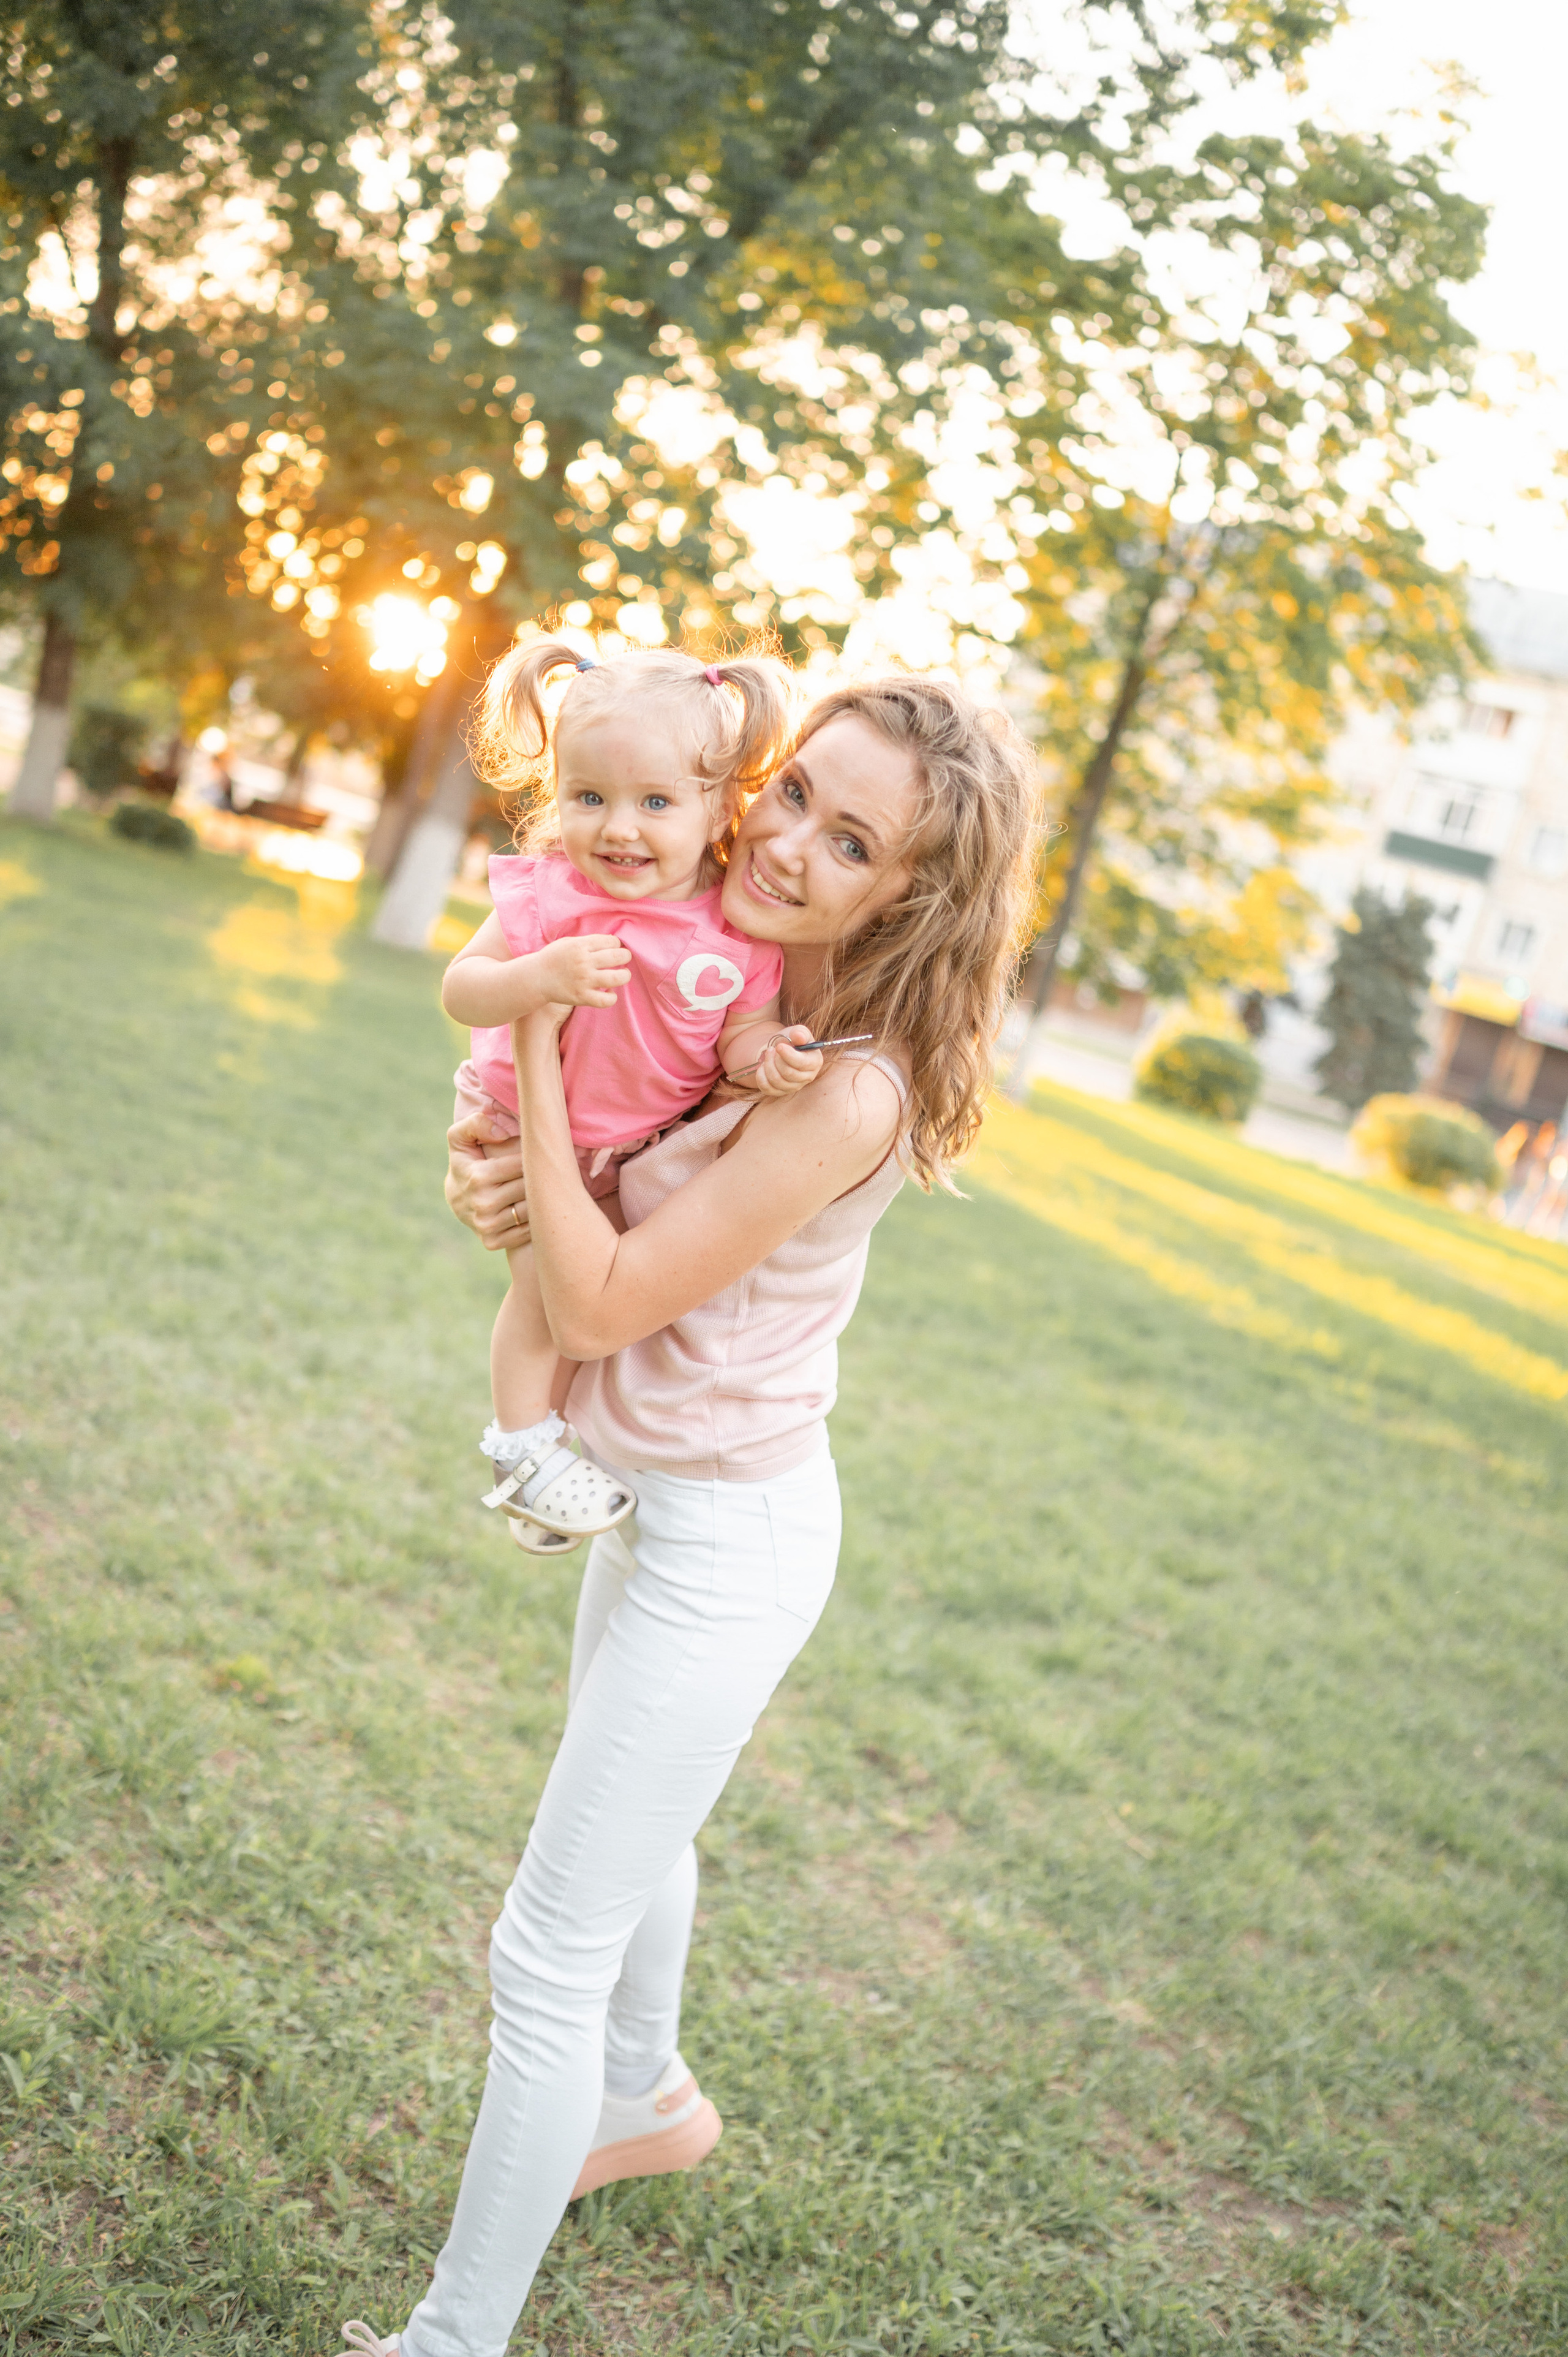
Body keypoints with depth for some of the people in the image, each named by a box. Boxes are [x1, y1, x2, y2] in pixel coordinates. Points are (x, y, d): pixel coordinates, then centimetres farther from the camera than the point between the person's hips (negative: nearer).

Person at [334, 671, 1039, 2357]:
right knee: (634, 1836, 31)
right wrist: (489, 1158, -16)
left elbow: (599, 1304, -27)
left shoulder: (851, 1095, -29)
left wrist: (542, 1037, -24)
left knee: (547, 1955, 3)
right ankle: (646, 2103, 59)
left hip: (727, 1547, -9)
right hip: (661, 1503, 9)